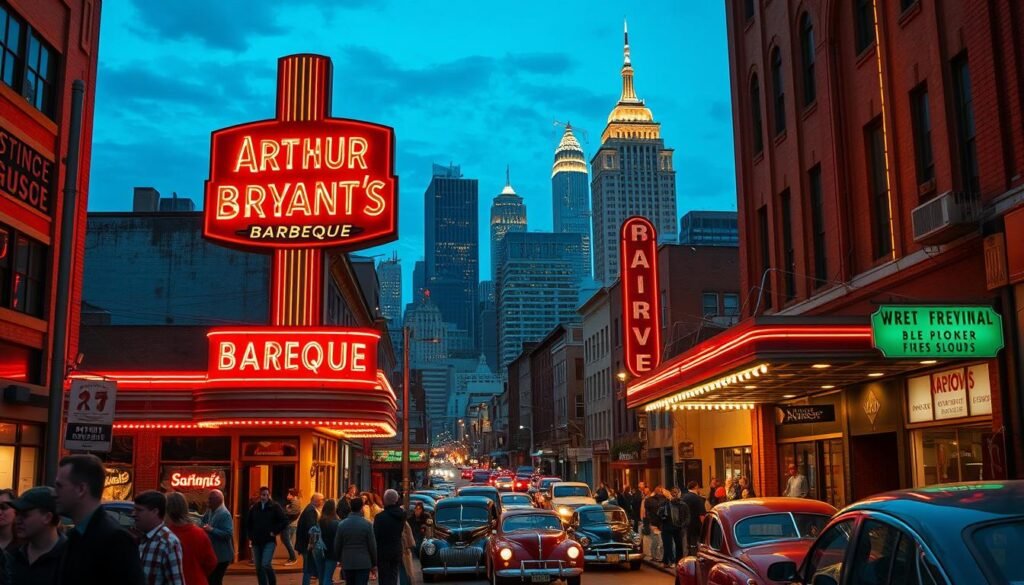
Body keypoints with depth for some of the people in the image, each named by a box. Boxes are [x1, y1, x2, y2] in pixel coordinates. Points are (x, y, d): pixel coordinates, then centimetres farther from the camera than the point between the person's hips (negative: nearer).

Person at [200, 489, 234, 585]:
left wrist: (211, 530, -29)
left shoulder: (224, 514, -20)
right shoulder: (210, 511, 9)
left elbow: (228, 534, -26)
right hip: (212, 553, 9)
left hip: (221, 555, -9)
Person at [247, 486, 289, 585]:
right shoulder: (254, 508, 8)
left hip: (269, 541, -5)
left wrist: (275, 532, -9)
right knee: (259, 568, 7)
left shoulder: (275, 506, -4)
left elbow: (284, 521, -6)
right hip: (256, 542, 5)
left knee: (266, 564, -17)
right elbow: (248, 523, 22)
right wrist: (250, 535, 10)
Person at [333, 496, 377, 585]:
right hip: (363, 563, -3)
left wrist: (340, 559, 20)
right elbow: (372, 545, -6)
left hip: (347, 563, 3)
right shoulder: (367, 524, -9)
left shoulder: (342, 524, 0)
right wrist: (374, 564, 4)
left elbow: (337, 546, 5)